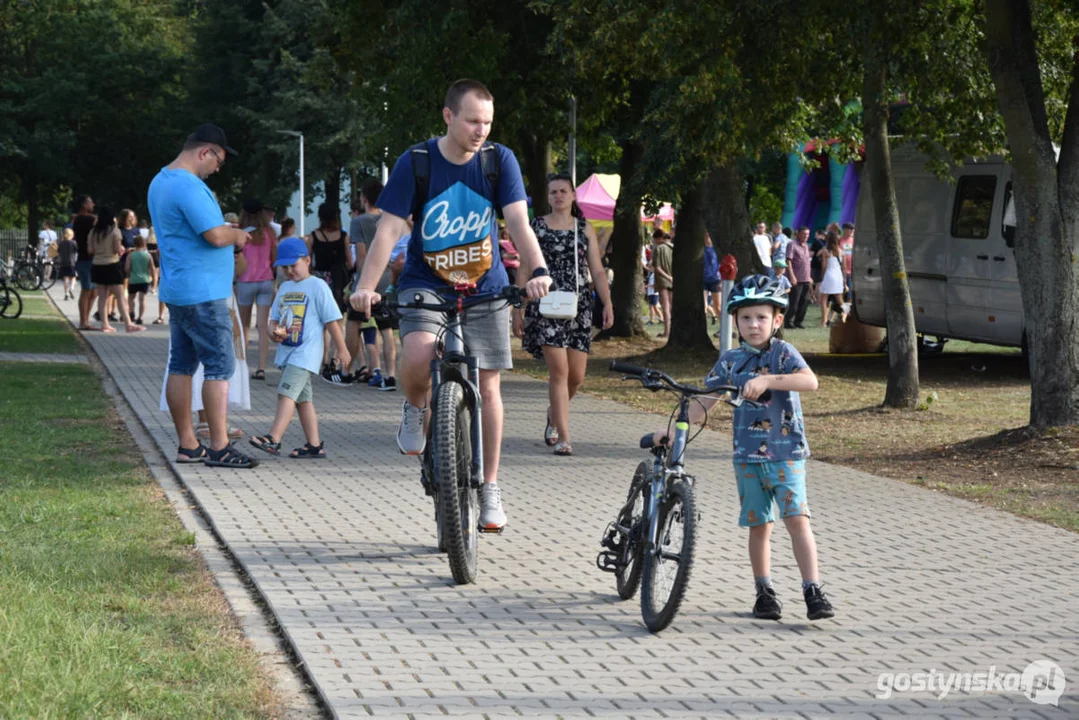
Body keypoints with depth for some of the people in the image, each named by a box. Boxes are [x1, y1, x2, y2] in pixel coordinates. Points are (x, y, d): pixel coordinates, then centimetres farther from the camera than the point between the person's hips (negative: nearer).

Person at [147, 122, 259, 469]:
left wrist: (230, 240, 16)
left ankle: (188, 445, 15)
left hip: (176, 290, 10)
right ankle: (219, 447, -7)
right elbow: (216, 235, -24)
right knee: (219, 367, -6)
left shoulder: (160, 181, 16)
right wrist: (238, 235, -3)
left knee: (181, 366, 10)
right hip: (203, 293, -10)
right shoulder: (188, 186, -18)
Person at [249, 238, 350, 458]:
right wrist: (274, 331, -6)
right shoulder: (284, 288, 16)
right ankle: (314, 445, 14)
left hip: (306, 352, -8)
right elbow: (275, 318, 18)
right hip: (287, 351, 8)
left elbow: (332, 320, -5)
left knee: (287, 393, -18)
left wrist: (342, 350, -6)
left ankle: (273, 440, -26)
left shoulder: (317, 286, -5)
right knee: (303, 398, 10)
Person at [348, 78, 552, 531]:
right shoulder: (415, 163, -11)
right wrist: (366, 287, -28)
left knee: (487, 386, 2)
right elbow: (389, 229, -15)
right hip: (425, 284, -2)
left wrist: (538, 270, -33)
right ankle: (415, 407, 5)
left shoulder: (499, 161, -6)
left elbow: (518, 221, -14)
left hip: (485, 287, 2)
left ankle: (489, 490, 15)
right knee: (419, 354, -30)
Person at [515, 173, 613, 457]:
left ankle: (554, 413, 33)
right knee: (559, 371, -13)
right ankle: (563, 437, -10)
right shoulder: (536, 227, 6)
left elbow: (597, 271, 8)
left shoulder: (585, 228, 11)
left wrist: (607, 305, -3)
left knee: (577, 376, 2)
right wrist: (518, 310, 1)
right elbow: (525, 271, 6)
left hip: (579, 306, 3)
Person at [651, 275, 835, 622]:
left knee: (797, 519, -13)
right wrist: (674, 427, -3)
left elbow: (810, 381, -23)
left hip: (786, 453, -3)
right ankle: (764, 592, 18)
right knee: (758, 525, 8)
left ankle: (813, 592, -14)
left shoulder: (782, 353, -5)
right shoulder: (730, 361, 6)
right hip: (748, 454, 3)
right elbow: (704, 403, 9)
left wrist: (766, 380, -33)